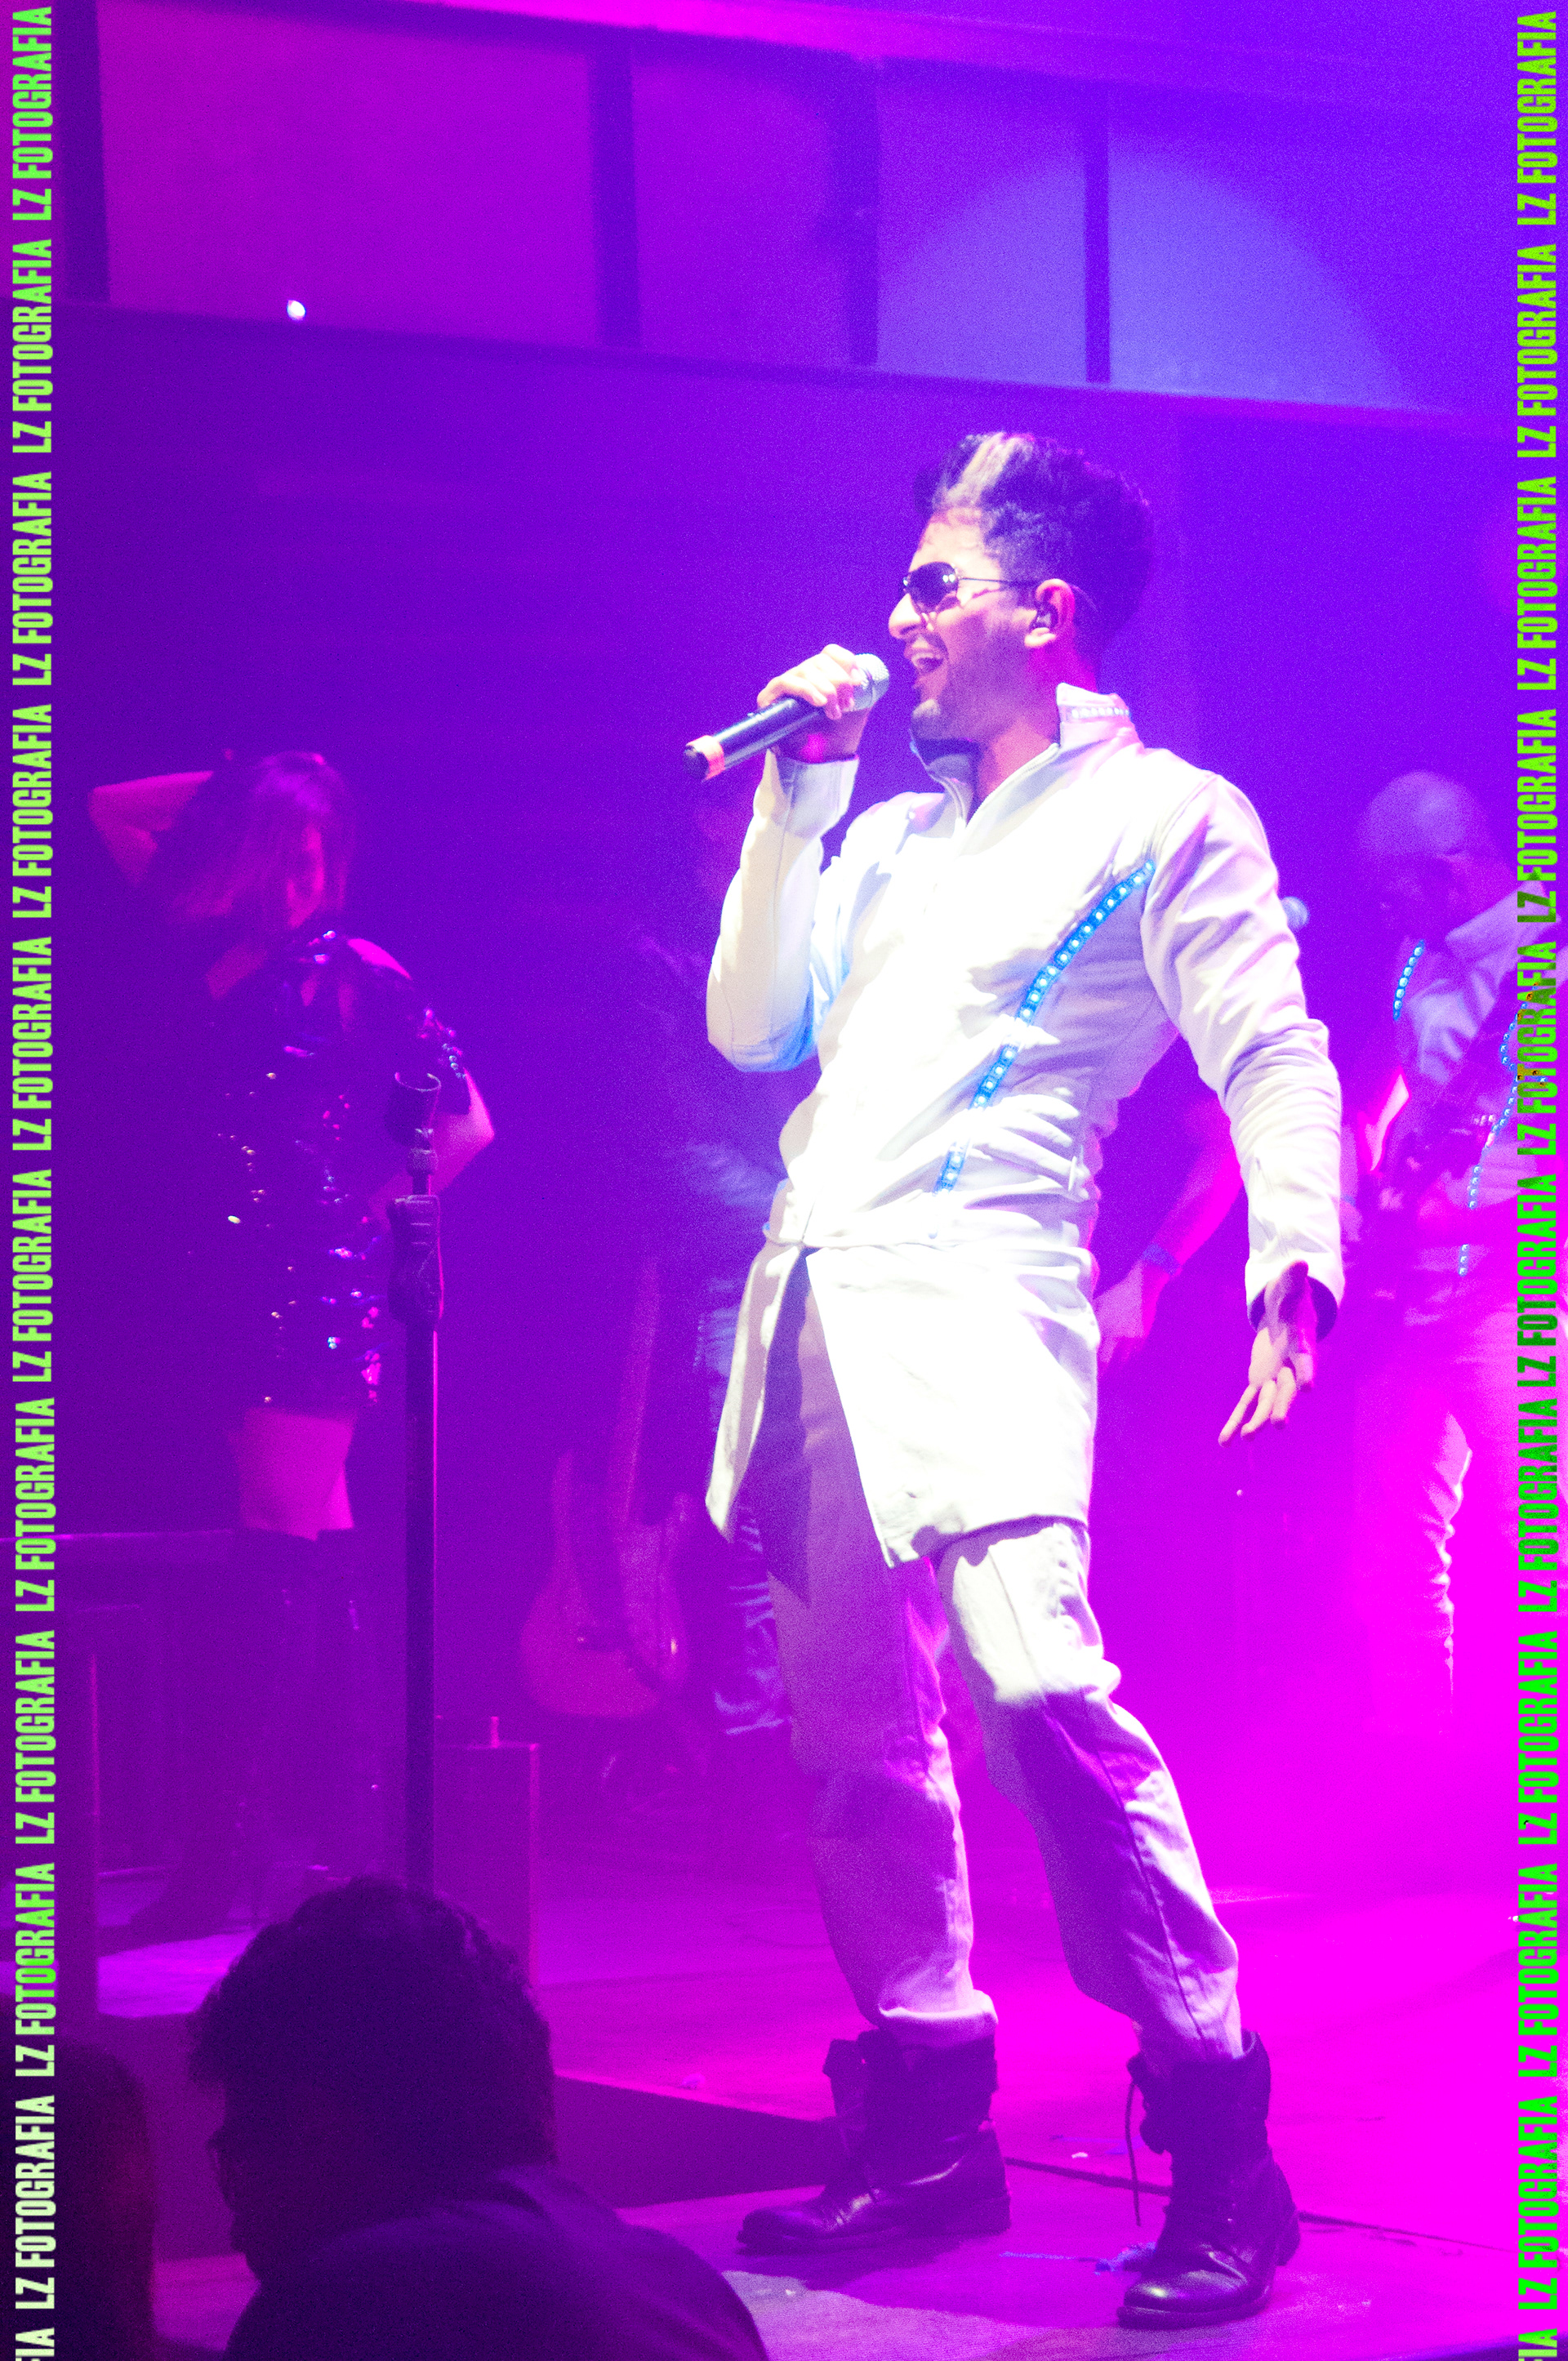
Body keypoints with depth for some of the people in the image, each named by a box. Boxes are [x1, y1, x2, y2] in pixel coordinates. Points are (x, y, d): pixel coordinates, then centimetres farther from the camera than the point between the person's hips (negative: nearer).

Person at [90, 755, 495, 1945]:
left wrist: (370, 1211, -3)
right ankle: (334, 1815, 14)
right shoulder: (220, 949, 11)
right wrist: (234, 793, 11)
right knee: (311, 1541, 10)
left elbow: (466, 1126, -1)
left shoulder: (359, 976, -5)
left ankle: (220, 1858, -18)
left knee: (282, 1546, -11)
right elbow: (114, 810, 21)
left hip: (317, 1282, -7)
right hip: (238, 1275, 7)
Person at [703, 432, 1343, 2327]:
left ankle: (1217, 2143, -17)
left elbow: (1275, 1062, -5)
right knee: (853, 1728, 7)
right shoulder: (896, 832, 24)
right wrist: (797, 791, 16)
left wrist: (1296, 1266, -22)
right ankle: (927, 2127, 15)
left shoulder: (1165, 818, 3)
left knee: (1038, 1686, -23)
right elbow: (754, 1026, 21)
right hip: (818, 1299, 8)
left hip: (980, 1294, -8)